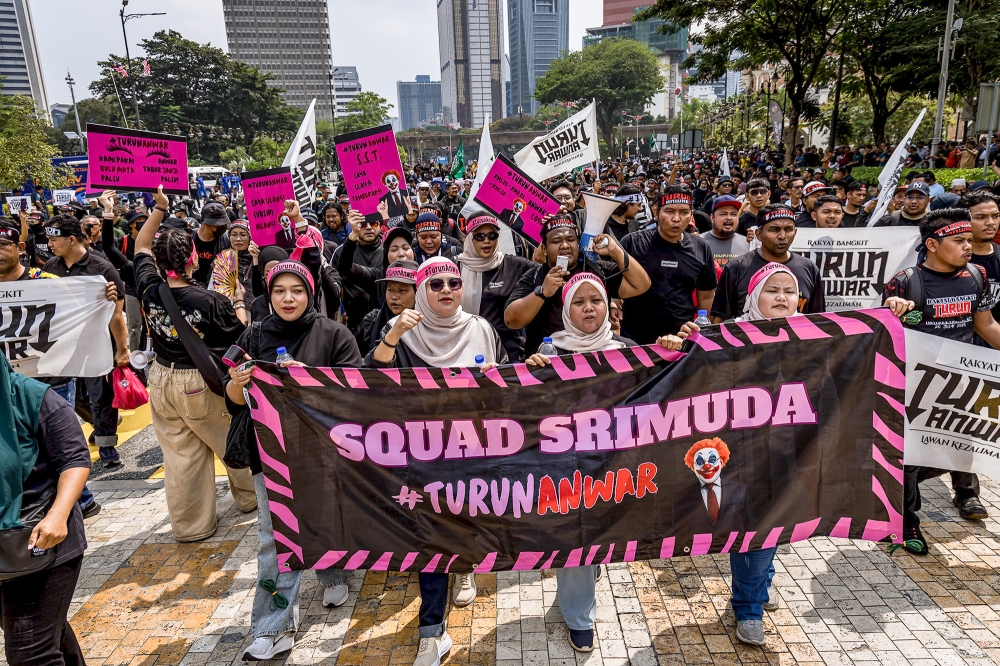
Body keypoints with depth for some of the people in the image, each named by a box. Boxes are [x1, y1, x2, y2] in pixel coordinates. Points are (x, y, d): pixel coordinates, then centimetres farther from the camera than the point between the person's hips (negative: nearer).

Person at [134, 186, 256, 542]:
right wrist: (239, 301, 6)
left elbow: (141, 247, 11)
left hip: (163, 382, 5)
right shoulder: (211, 300, -22)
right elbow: (240, 333, -8)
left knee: (180, 456, 11)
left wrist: (159, 209, 11)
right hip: (204, 385, -5)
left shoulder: (150, 289, -7)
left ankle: (190, 525, 23)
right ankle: (250, 496, 37)